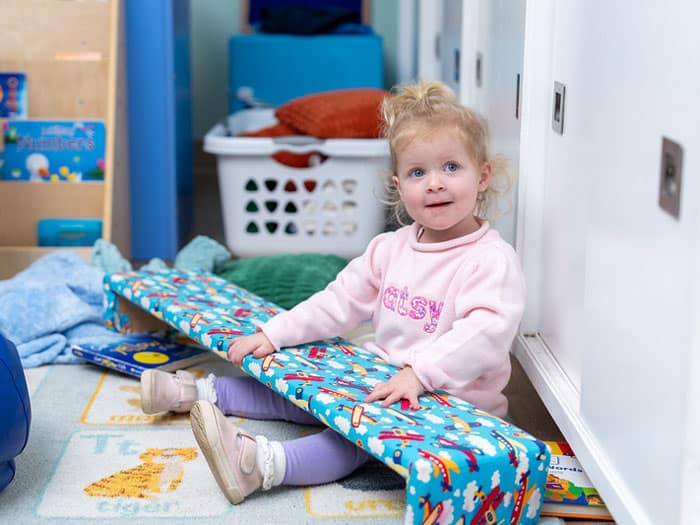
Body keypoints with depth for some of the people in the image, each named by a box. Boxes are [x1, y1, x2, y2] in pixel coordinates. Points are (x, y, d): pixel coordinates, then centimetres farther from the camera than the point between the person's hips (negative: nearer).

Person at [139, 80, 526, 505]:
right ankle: (200, 392, 18)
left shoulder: (492, 259, -17)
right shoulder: (390, 248, 7)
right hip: (384, 381, 8)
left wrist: (420, 373, -39)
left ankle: (266, 464, -46)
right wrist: (273, 334, 6)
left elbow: (487, 331, -30)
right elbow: (340, 301, 12)